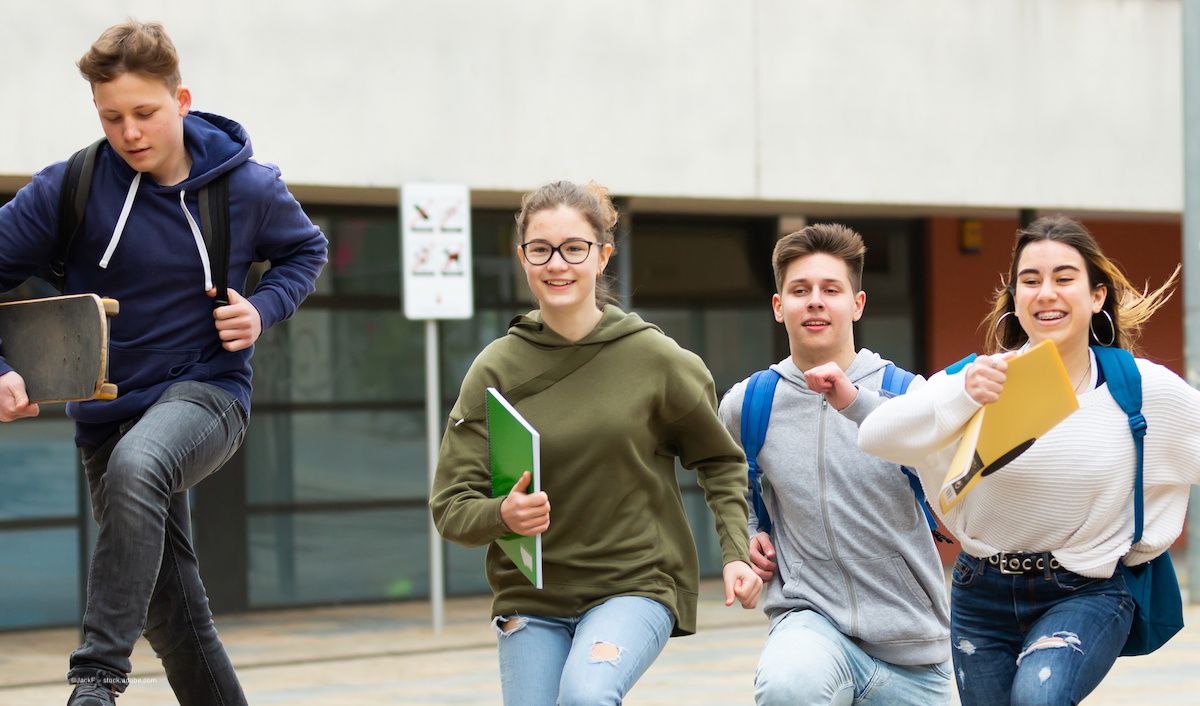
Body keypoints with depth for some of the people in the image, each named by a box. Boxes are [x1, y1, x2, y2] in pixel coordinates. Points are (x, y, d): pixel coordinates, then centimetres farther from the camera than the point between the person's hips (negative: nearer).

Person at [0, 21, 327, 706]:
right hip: (107, 412, 3)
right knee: (175, 619, 8)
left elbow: (306, 249, 14)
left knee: (135, 466, -37)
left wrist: (264, 308, -5)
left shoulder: (250, 188, -5)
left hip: (207, 392, -3)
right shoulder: (69, 189, -8)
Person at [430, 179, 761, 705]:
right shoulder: (497, 369, -3)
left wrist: (735, 553, -4)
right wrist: (503, 515, -25)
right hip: (531, 597, 3)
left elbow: (721, 463, 9)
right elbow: (451, 507, -4)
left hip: (638, 583, -2)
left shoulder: (654, 358, -4)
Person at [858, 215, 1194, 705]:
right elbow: (876, 437, -22)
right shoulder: (984, 378, -9)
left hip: (1088, 595, -2)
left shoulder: (1146, 390, -8)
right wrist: (961, 393, -38)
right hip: (983, 596, 3)